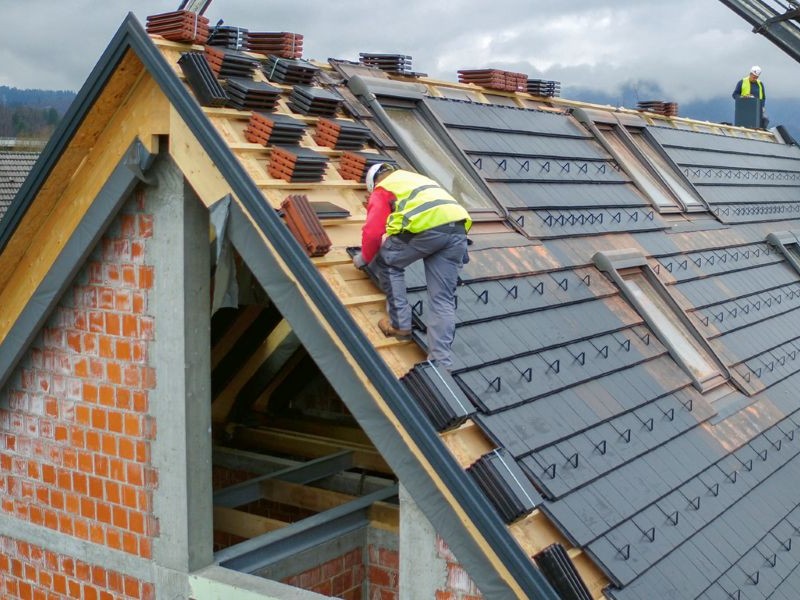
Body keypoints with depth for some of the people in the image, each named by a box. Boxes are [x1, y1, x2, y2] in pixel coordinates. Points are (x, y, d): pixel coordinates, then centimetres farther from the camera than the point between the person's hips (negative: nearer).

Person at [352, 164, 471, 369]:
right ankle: (440, 363, 2)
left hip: (426, 227, -6)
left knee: (387, 262, 20)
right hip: (458, 229, 6)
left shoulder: (382, 189, 18)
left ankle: (400, 324, 19)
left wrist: (365, 258, 26)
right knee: (443, 300, 7)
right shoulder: (419, 178, 40)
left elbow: (373, 231, 8)